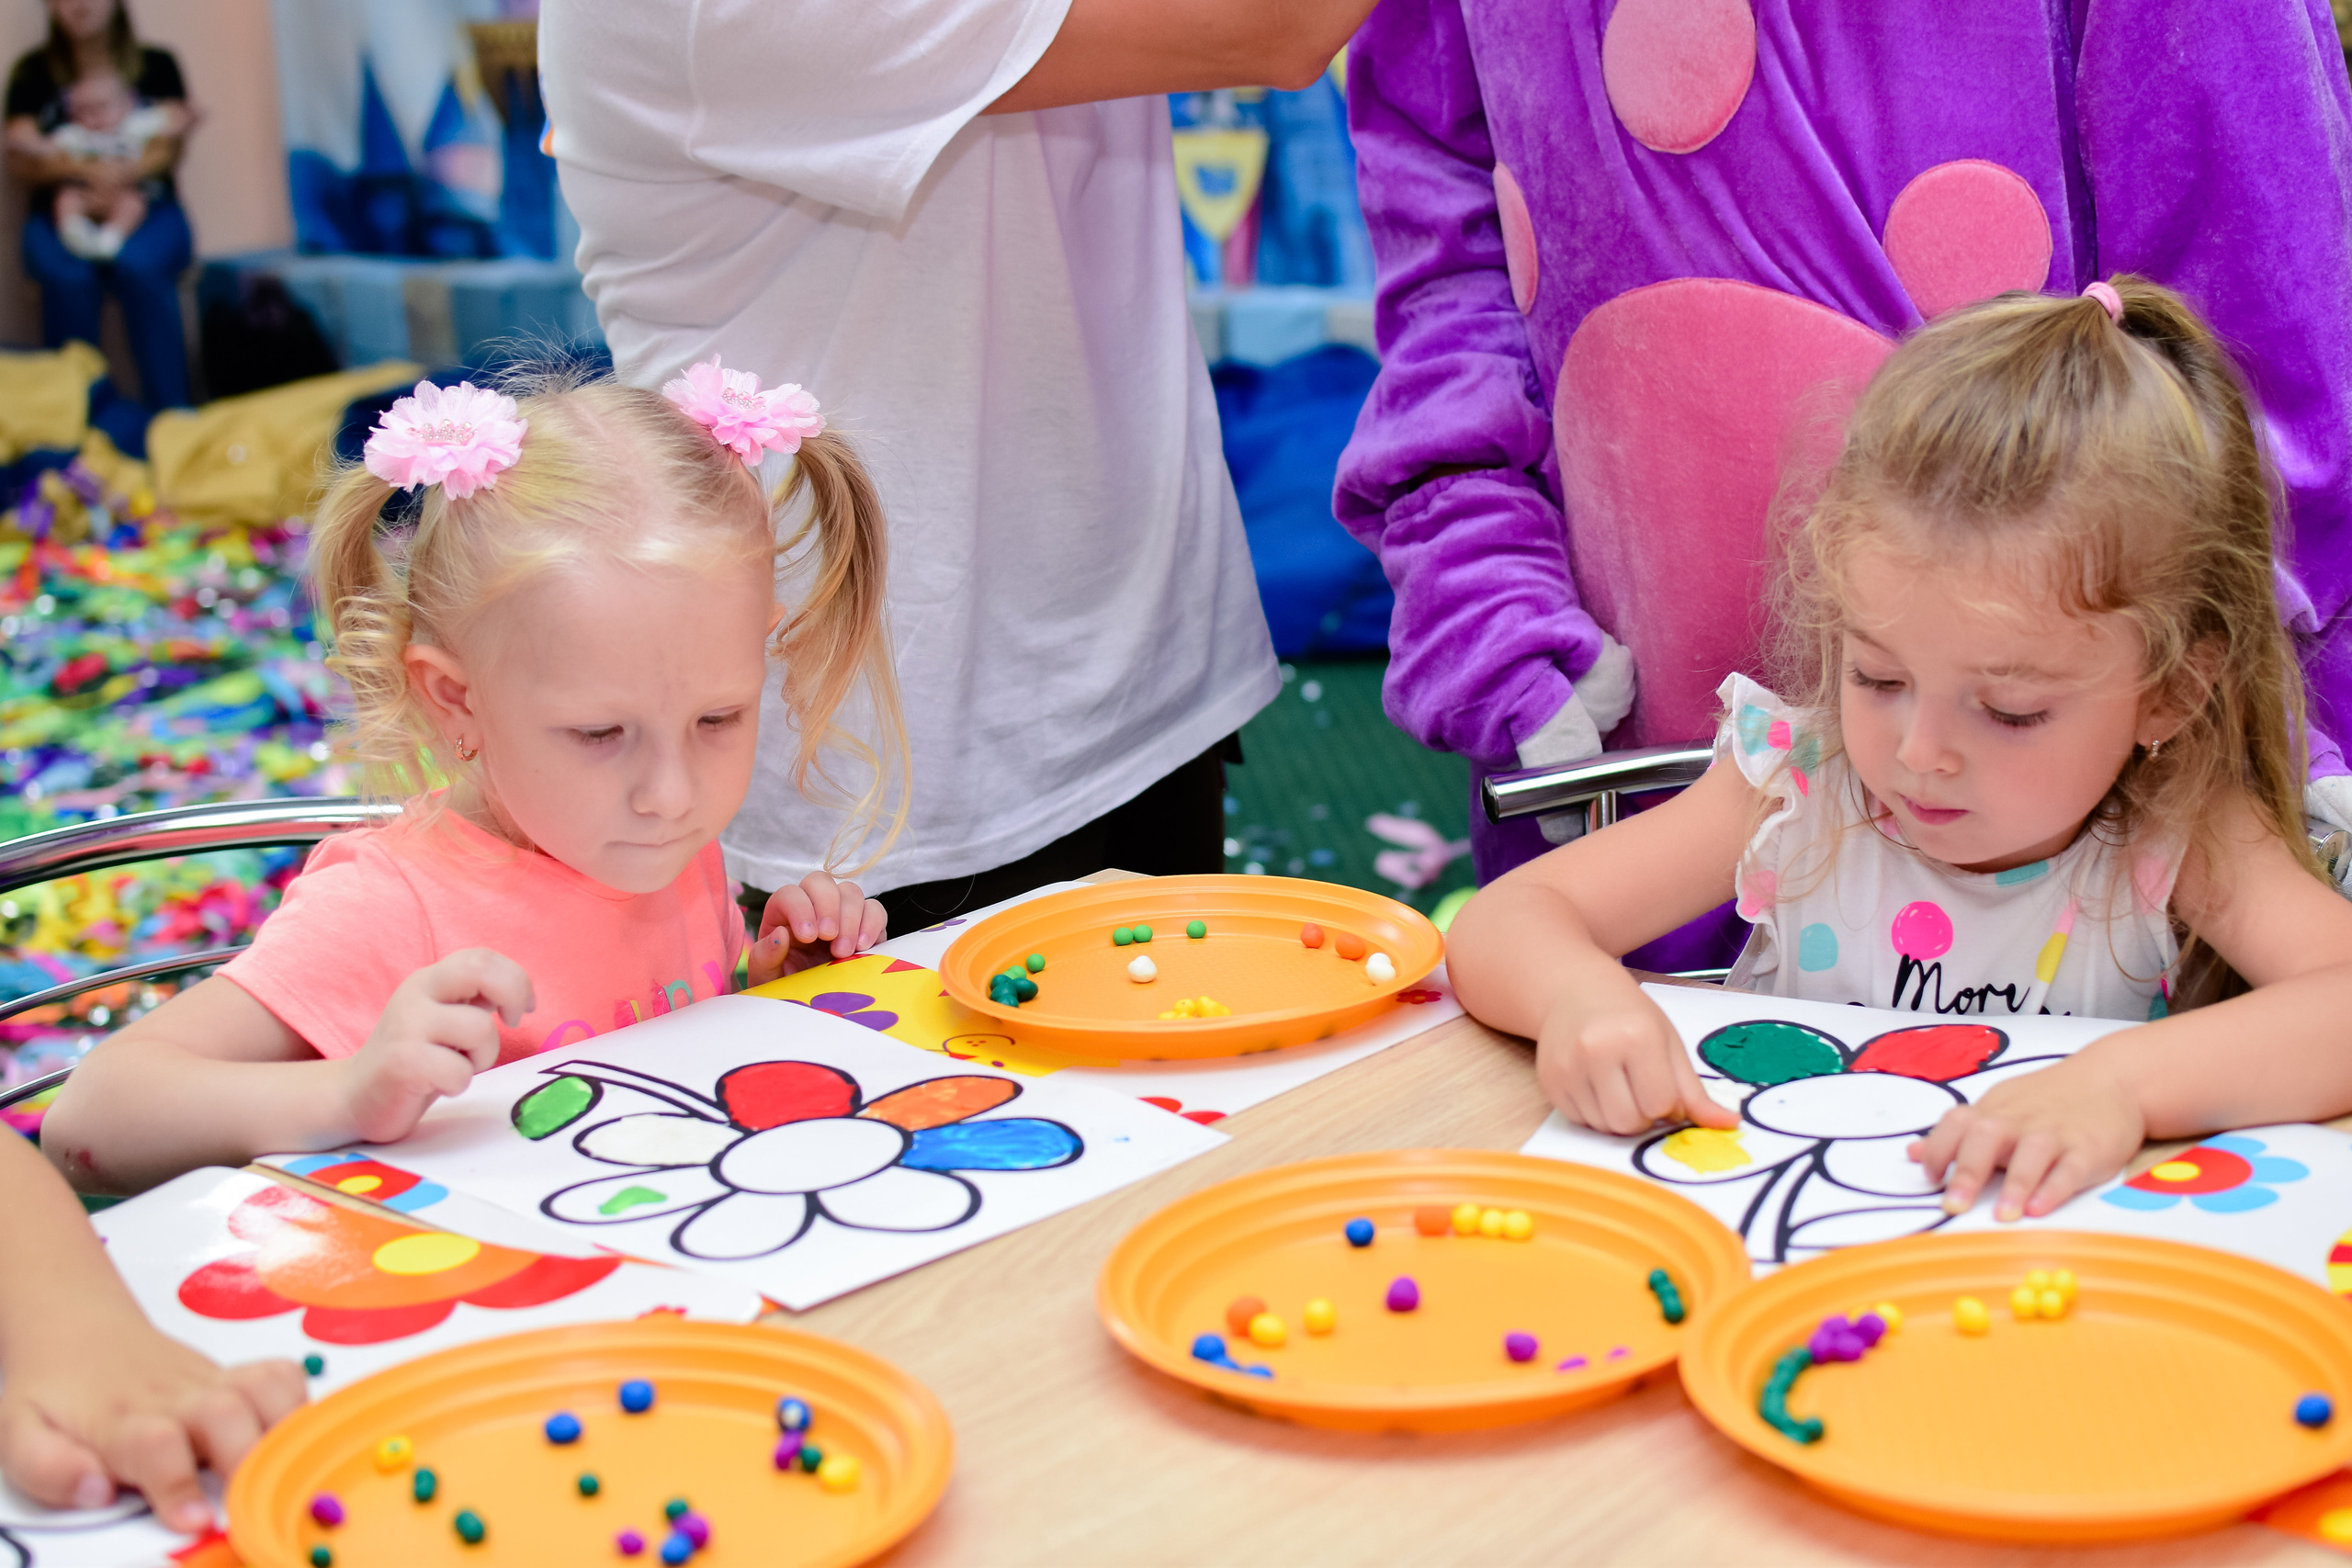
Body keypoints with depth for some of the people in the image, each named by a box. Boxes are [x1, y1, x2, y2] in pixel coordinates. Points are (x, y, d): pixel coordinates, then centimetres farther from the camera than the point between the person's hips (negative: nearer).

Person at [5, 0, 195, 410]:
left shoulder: (156, 66, 11)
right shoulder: (33, 73, 11)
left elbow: (170, 149, 0)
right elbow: (20, 160, 1)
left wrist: (125, 173, -21)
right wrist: (83, 169, -18)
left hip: (145, 207, 0)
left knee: (140, 266, -34)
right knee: (67, 276, -33)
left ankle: (168, 417, -30)